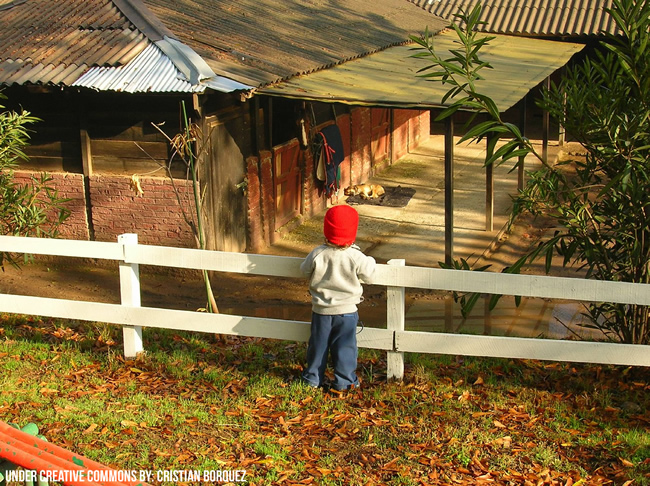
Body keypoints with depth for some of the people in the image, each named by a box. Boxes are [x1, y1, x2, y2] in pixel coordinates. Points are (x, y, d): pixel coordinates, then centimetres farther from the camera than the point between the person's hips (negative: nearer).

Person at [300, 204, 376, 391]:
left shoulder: (317, 254, -11)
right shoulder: (356, 257, -17)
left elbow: (305, 270, 4)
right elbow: (367, 274, -3)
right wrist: (371, 261, 16)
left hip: (320, 310, 2)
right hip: (346, 311, -2)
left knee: (318, 344, 14)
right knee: (344, 346, 8)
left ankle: (313, 378, 24)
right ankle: (344, 381, 13)